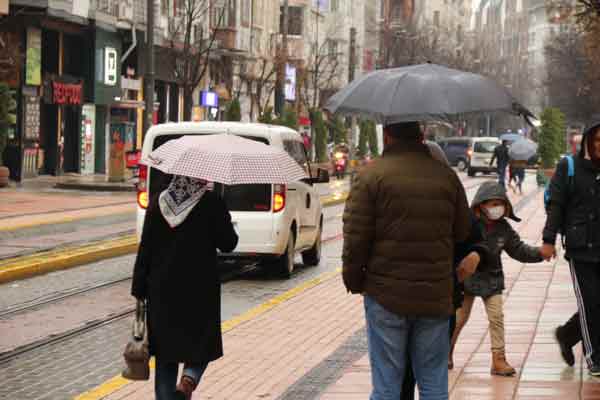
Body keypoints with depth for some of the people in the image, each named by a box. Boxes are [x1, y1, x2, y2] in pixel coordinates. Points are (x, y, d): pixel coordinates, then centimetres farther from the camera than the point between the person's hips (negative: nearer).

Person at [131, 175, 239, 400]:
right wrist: (225, 223, 15)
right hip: (199, 289, -3)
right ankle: (189, 380, -14)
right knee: (201, 343, 12)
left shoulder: (157, 203, -1)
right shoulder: (211, 203, -11)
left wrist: (139, 289, 5)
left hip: (162, 290, 3)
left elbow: (145, 249, 0)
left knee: (165, 350, 13)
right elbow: (228, 244, -5)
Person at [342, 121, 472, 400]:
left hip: (386, 295, -3)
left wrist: (354, 281, 5)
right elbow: (462, 231, 8)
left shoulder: (371, 175, -7)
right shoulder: (447, 175, 5)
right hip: (435, 296, 3)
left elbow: (355, 237, -9)